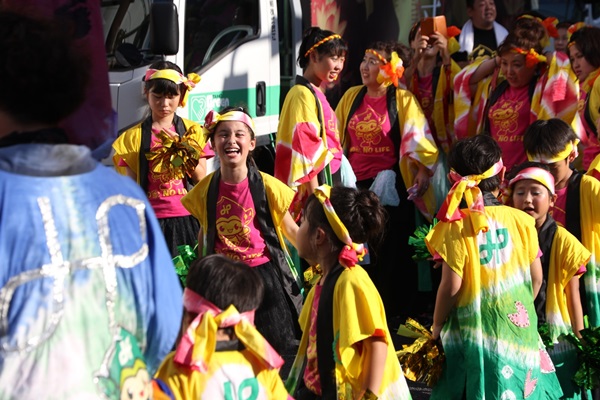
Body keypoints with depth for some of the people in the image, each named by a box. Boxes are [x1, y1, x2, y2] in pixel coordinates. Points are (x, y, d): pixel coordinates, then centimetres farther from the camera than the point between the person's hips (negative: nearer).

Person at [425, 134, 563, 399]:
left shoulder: (456, 226, -12)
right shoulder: (521, 220, -2)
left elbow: (451, 285, -12)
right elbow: (536, 277, 4)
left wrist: (437, 326, 2)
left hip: (473, 332, -3)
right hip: (518, 327, 3)